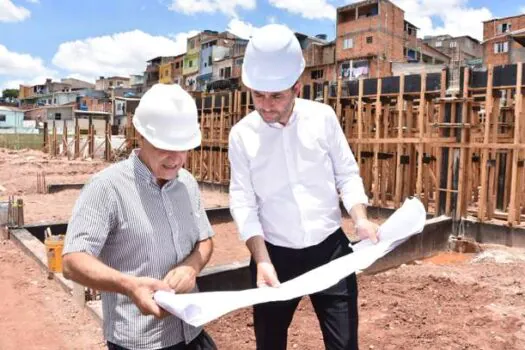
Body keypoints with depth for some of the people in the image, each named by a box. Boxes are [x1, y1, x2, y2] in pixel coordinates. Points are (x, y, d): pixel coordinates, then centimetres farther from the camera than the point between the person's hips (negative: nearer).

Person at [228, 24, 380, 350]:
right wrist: (262, 260, -16)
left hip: (331, 249, 0)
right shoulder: (242, 134, -7)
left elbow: (347, 174, 2)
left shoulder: (323, 117, -6)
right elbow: (243, 202, -7)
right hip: (275, 255, 1)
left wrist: (361, 219, -15)